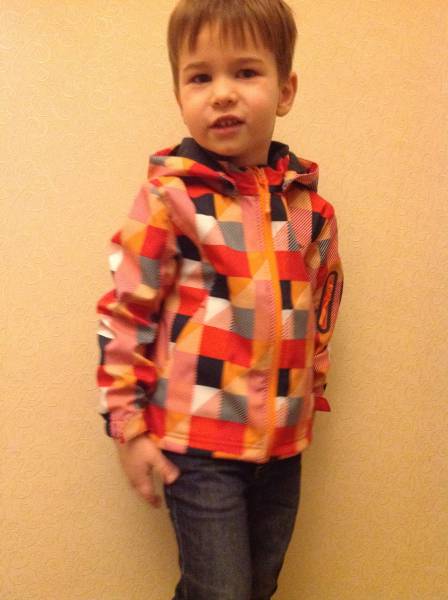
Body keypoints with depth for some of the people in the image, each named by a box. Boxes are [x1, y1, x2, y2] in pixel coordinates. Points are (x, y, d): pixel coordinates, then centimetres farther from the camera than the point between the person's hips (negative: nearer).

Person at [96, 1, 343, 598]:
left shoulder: (310, 206, 1)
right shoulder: (169, 199, -12)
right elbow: (124, 314, -9)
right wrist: (128, 424, -8)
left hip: (283, 444, 5)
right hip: (199, 443, -5)